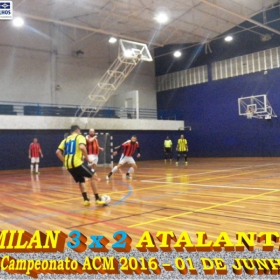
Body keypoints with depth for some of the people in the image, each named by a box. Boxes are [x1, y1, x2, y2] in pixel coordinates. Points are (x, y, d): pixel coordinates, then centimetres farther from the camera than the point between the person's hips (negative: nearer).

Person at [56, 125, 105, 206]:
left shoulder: (66, 139, 21)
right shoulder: (80, 136, 4)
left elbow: (58, 152, 10)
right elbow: (82, 147, -19)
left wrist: (65, 162, 15)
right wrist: (87, 159, -9)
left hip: (68, 165, 6)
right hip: (77, 162, -6)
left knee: (81, 181, 22)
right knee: (92, 177, 8)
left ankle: (86, 200, 14)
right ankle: (97, 199, 6)